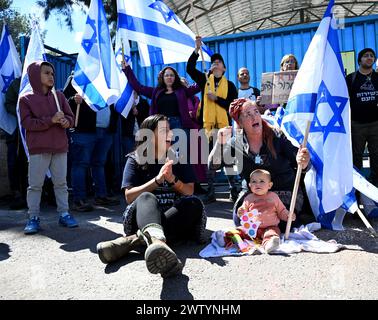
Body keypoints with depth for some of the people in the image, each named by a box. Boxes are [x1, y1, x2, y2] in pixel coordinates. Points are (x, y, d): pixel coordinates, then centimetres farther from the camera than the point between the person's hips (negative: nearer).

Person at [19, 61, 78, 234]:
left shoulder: (59, 96, 9)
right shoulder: (26, 98, -1)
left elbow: (71, 116, 11)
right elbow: (27, 123, -9)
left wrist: (66, 121, -13)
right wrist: (51, 120, -19)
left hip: (60, 148, 3)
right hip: (38, 149, -3)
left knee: (61, 183, 9)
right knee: (35, 185, 2)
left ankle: (64, 214, 18)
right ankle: (33, 218, 12)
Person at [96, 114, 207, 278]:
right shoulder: (135, 160, 6)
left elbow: (189, 193, 3)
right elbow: (129, 196, -6)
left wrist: (172, 179, -16)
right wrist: (157, 180, -18)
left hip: (175, 218, 2)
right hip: (143, 217, -2)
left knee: (195, 204, -29)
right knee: (146, 198, -34)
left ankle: (132, 240, -43)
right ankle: (157, 241, -70)